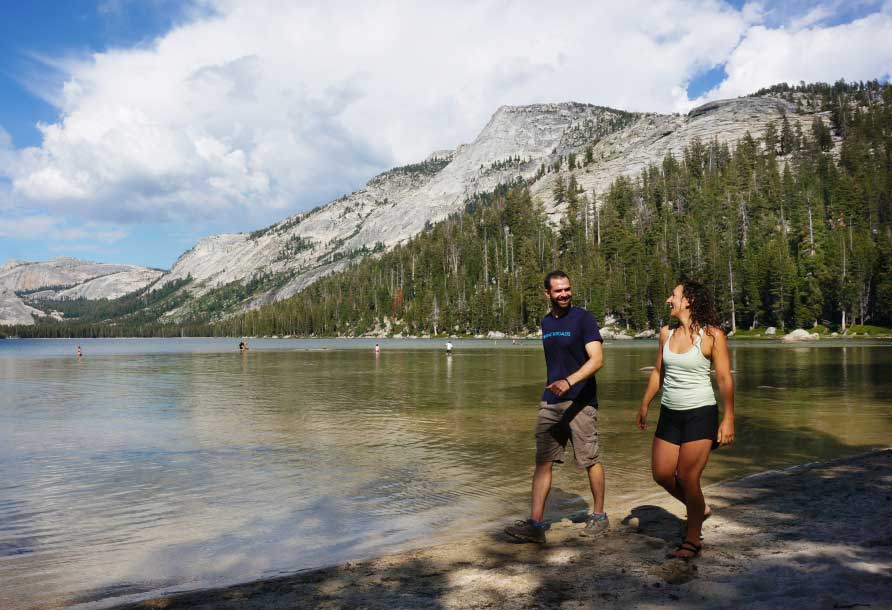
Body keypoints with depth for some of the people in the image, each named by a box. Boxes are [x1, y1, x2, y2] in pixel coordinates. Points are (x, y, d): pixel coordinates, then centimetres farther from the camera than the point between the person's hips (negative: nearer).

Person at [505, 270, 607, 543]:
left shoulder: (583, 319, -8)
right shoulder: (546, 322, 12)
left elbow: (597, 360, -18)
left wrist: (568, 382, -31)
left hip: (580, 401, -5)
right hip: (550, 402, 6)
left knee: (591, 460, 6)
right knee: (543, 461, -1)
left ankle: (599, 516, 24)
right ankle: (536, 524, -1)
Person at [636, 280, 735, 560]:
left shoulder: (712, 335, -10)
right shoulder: (666, 333, 6)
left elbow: (725, 379, -9)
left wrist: (728, 419, -13)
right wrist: (645, 406, 21)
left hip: (700, 414, -6)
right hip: (669, 414, 6)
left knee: (687, 478, -4)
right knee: (661, 474, 6)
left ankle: (692, 540, 17)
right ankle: (700, 509, 33)